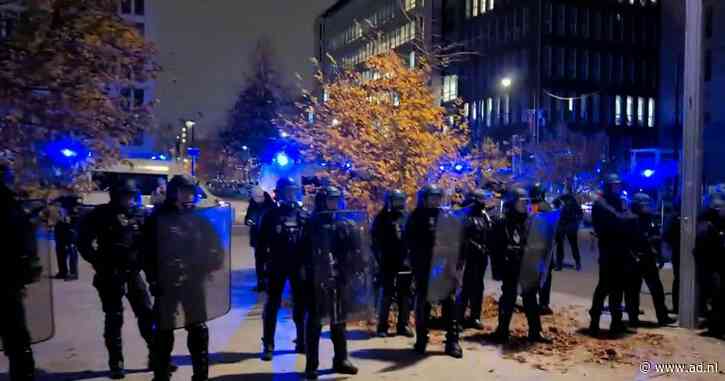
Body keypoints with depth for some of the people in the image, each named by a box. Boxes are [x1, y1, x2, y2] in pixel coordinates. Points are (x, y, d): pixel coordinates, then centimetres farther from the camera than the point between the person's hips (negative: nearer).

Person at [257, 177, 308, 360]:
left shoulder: (303, 214, 4)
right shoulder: (271, 215, 0)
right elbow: (261, 241, -1)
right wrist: (264, 261, -8)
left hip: (299, 265, 2)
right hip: (277, 265, -2)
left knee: (301, 304, 10)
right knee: (272, 304, 4)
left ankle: (302, 341, 23)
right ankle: (268, 345, 12)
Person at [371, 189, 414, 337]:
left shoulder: (407, 217, 8)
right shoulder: (382, 219, -2)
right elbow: (376, 241, -4)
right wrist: (380, 259, -10)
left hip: (406, 263, 4)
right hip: (389, 264, -4)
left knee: (405, 296, 10)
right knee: (387, 295, 2)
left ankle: (403, 325, 21)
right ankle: (382, 326, 11)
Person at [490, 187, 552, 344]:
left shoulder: (529, 222, 6)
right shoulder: (502, 224, -9)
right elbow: (496, 249, -10)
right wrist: (498, 269, -13)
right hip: (511, 269, -5)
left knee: (531, 299, 10)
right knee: (508, 299, 4)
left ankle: (535, 332, 18)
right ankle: (502, 330, 16)